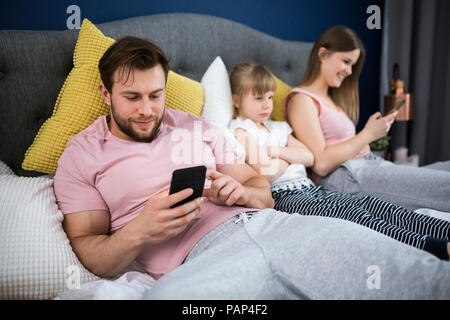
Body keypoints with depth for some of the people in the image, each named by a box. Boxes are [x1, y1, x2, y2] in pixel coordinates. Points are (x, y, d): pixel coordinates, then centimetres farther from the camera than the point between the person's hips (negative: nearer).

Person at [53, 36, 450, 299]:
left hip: (269, 224, 3)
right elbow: (89, 252, 6)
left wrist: (240, 191, -4)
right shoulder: (80, 156, 12)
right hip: (203, 257, -2)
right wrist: (137, 232, -15)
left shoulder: (194, 126, 21)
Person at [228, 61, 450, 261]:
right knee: (348, 212, -29)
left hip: (309, 188, 8)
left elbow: (310, 158, 11)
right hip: (283, 195, -8)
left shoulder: (277, 127, 23)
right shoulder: (240, 131, -2)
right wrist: (292, 156, 3)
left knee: (368, 203, -13)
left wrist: (278, 151, -3)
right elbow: (267, 173, -15)